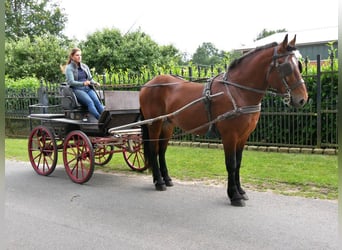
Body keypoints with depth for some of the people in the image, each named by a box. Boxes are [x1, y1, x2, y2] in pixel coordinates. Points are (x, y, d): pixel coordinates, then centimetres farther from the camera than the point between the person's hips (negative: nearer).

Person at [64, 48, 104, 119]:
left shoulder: (85, 66, 20)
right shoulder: (69, 68, 3)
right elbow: (71, 82, -9)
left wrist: (95, 83, -4)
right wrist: (83, 83, -26)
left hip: (88, 88, 5)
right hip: (77, 90, -5)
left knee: (97, 101, -27)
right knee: (90, 102, -33)